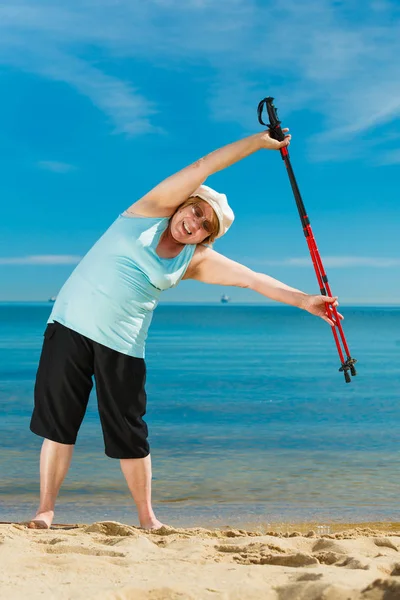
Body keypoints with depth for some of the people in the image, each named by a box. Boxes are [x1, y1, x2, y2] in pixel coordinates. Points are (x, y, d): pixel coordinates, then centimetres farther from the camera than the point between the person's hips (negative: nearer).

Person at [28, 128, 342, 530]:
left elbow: (250, 278, 2)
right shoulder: (152, 211, -1)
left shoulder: (195, 260, 6)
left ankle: (147, 518, 18)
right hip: (71, 324, -1)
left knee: (130, 436, 5)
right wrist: (257, 141, -7)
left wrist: (303, 300, -5)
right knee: (58, 422, 2)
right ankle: (46, 509, 11)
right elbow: (201, 169, -6)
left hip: (122, 345, 2)